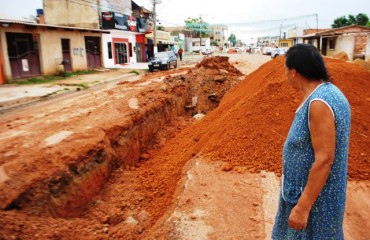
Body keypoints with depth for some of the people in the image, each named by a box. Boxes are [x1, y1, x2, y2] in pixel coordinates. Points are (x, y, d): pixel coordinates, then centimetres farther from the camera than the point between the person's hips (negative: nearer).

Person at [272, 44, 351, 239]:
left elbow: (324, 160, -29)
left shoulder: (319, 103, -28)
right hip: (308, 186, 9)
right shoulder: (325, 93, 2)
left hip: (315, 196, -9)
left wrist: (303, 207, -24)